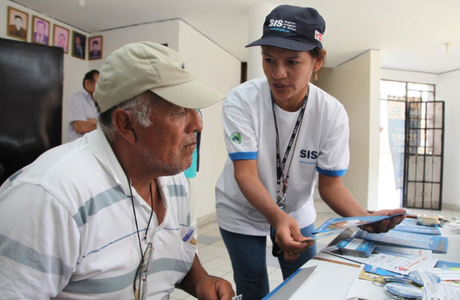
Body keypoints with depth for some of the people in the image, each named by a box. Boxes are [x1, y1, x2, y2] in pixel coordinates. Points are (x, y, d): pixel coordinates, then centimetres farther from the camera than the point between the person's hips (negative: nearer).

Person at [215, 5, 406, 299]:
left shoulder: (333, 113, -18)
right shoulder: (241, 100, -24)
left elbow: (331, 183, -14)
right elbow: (245, 172, -29)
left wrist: (366, 218, -33)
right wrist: (278, 217, -46)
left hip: (298, 214, 3)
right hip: (243, 214, -2)